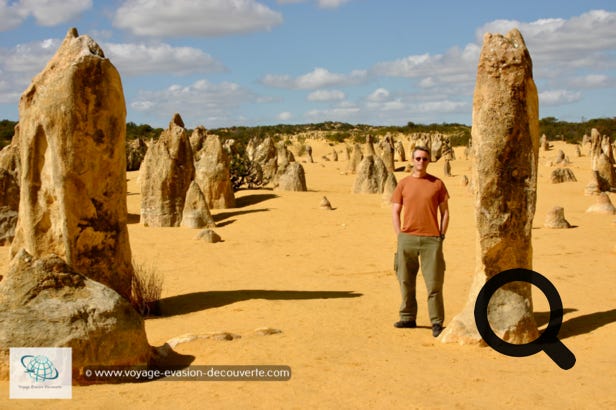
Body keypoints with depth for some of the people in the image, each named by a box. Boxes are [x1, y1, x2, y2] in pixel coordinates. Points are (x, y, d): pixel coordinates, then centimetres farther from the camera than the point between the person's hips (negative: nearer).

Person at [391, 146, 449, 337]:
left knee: (434, 283, -3)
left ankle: (437, 322, 3)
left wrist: (441, 235, 0)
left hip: (431, 239, -2)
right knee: (406, 281, 7)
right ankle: (408, 317, 18)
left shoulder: (437, 183, 6)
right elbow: (395, 212, 8)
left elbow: (445, 211, 8)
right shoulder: (403, 184, 8)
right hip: (407, 238, 2)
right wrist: (400, 236, -1)